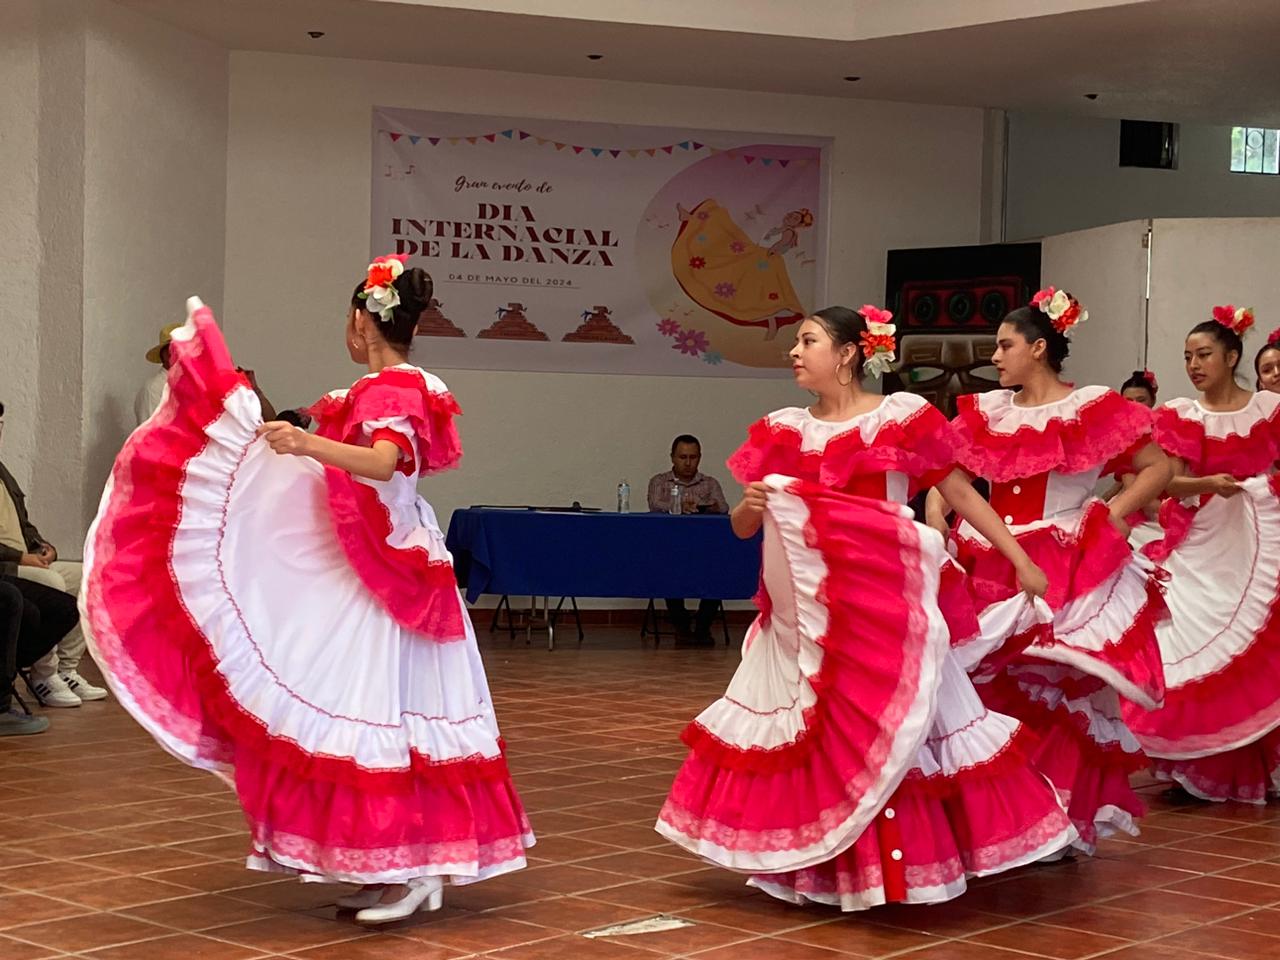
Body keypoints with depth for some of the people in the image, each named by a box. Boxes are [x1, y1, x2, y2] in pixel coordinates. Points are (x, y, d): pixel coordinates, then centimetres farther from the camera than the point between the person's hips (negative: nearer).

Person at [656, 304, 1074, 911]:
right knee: (809, 735, 6)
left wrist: (1022, 562, -2)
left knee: (883, 732, -2)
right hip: (806, 613, 4)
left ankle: (888, 864, 11)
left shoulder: (902, 417, -2)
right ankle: (814, 864, 18)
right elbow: (742, 528, 10)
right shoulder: (783, 430, 8)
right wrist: (750, 507, -14)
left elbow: (963, 494, 1)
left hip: (884, 604, -4)